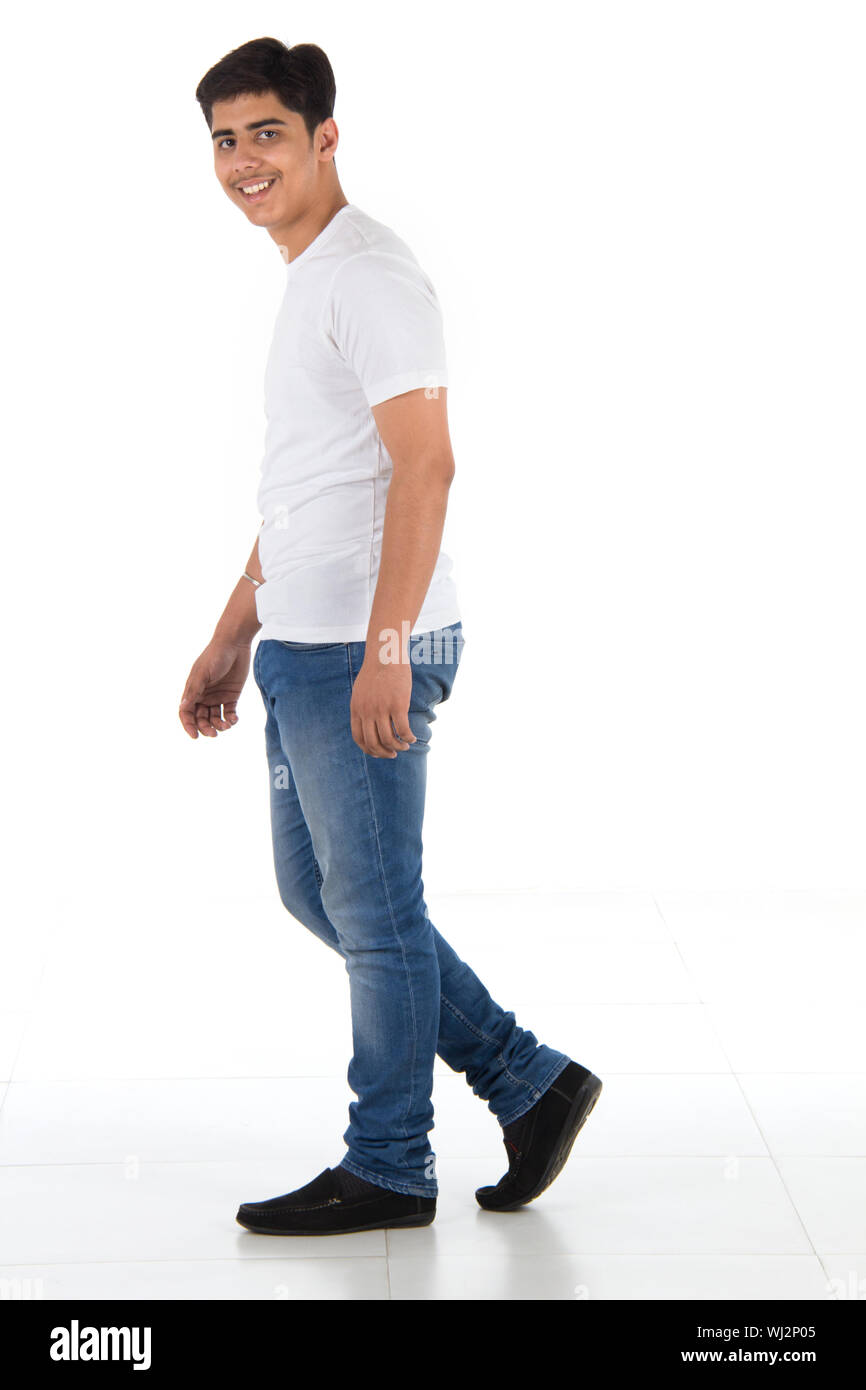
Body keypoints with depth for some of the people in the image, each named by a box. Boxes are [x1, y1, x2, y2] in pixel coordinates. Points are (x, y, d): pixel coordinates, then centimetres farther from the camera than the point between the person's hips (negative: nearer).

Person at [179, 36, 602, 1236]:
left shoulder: (370, 274, -12)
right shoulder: (306, 280, 18)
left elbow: (424, 466, -21)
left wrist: (384, 650, -26)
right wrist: (232, 639, 22)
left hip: (364, 654, -11)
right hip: (302, 647, 11)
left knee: (374, 911, 1)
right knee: (315, 891, 15)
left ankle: (388, 1170, 17)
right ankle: (530, 1084, 23)